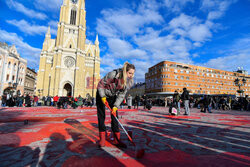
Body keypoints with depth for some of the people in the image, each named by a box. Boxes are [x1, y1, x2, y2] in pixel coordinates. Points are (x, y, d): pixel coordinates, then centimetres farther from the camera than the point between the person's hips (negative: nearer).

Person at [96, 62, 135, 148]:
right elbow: (101, 84, -20)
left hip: (112, 96, 4)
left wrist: (115, 107, -20)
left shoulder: (129, 82, -16)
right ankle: (102, 139, 12)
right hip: (102, 95, -3)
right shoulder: (113, 74, -32)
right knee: (101, 116, -1)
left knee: (115, 116, -1)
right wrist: (103, 97, -21)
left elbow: (121, 95, -13)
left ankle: (117, 139, 9)